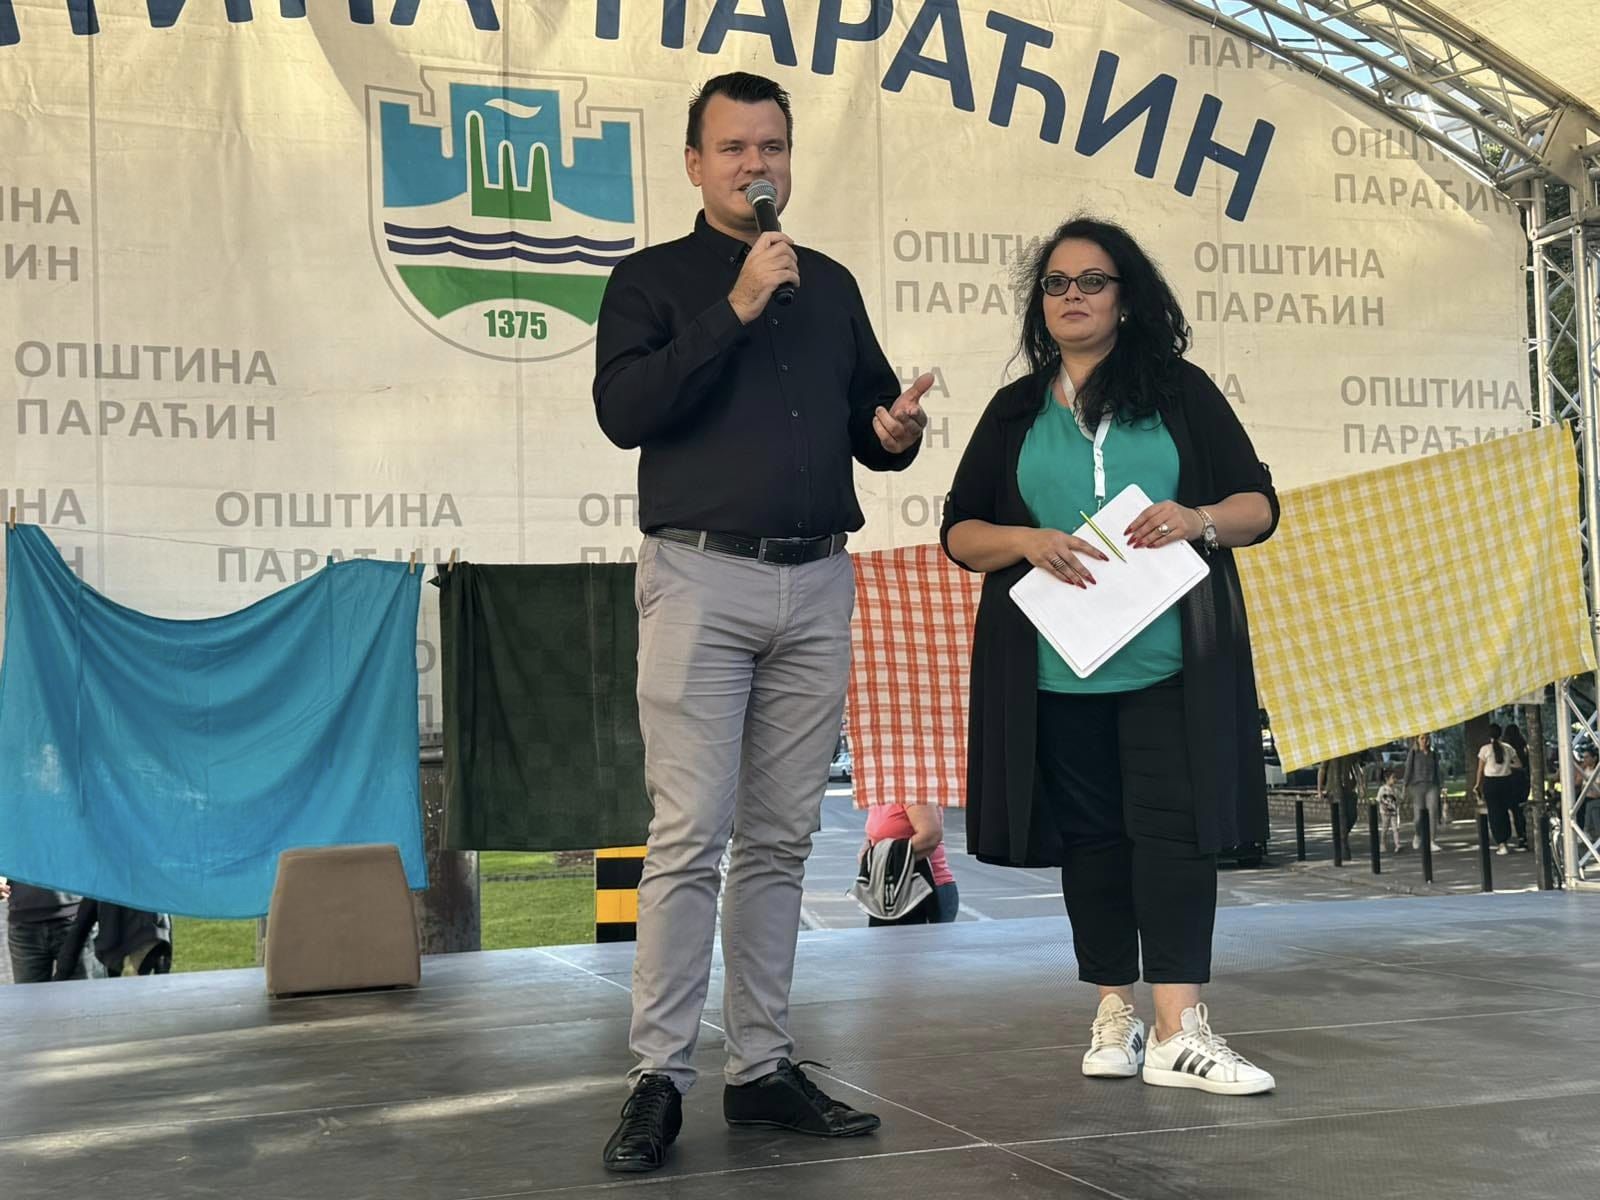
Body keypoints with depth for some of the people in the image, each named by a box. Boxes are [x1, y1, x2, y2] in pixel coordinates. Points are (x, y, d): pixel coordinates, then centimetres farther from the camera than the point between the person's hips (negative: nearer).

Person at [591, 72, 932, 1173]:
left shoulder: (832, 285, 18)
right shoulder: (654, 280, 5)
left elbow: (873, 422, 21)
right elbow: (623, 411, -10)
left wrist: (897, 433, -2)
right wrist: (735, 311, -14)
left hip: (817, 586, 4)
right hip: (702, 577, -4)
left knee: (781, 840, 6)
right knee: (691, 836, -9)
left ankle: (762, 1068, 12)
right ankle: (660, 1079, -3)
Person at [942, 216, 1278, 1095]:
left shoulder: (1181, 392, 11)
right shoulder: (1014, 412, 15)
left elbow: (1260, 503, 8)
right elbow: (959, 532, 10)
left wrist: (1200, 520, -14)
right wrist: (1026, 542, -11)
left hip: (1171, 661, -2)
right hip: (1055, 668, 2)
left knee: (1174, 828, -9)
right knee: (1090, 838, 6)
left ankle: (1179, 1031, -10)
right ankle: (1114, 1010, 18)